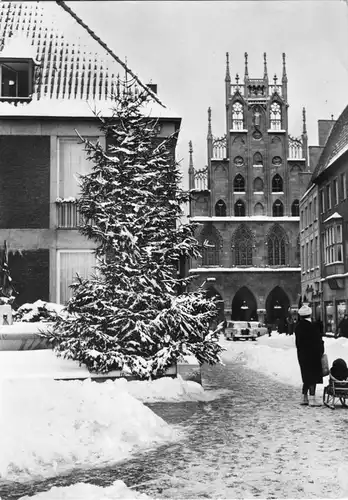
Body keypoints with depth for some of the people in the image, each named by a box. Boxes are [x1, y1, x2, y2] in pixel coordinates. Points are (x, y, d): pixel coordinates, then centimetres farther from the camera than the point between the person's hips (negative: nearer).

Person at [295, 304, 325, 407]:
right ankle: (312, 399, 1)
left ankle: (304, 398, 21)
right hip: (312, 355, -8)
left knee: (307, 377, 17)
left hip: (302, 355, 8)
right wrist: (320, 352, -2)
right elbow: (318, 341, -15)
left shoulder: (298, 326, 4)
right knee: (313, 376, 0)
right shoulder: (311, 326, -19)